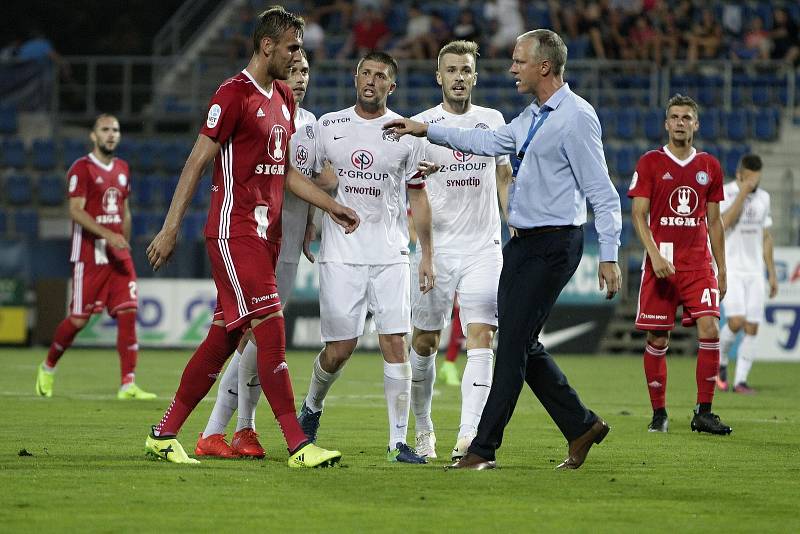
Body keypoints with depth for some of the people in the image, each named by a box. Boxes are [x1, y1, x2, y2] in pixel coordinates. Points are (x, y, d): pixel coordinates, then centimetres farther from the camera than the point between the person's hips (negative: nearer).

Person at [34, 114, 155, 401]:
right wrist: (108, 235, -26)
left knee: (128, 314, -6)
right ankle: (48, 367, 23)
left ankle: (128, 385, -8)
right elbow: (76, 211, -16)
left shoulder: (122, 169, 14)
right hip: (89, 255, -6)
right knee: (78, 319, -2)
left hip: (118, 255, 6)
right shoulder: (82, 168, -8)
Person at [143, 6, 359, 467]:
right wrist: (171, 229, -13)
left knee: (224, 339, 9)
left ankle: (165, 435, 17)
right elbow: (198, 161, -11)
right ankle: (298, 446, -15)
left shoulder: (284, 98, 16)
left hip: (266, 234, 9)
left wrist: (333, 206, 14)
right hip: (234, 232, -9)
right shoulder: (234, 94, -10)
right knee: (271, 329, -13)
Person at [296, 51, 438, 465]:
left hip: (390, 255, 0)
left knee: (395, 344, -8)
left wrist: (427, 255, 6)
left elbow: (417, 197, 9)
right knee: (340, 348, -2)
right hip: (340, 255, 0)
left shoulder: (405, 133, 5)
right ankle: (311, 408, 29)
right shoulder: (328, 126, 6)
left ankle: (399, 442, -6)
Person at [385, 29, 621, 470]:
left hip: (553, 245, -9)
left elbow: (602, 193, -17)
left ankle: (483, 449, -4)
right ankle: (581, 426, 21)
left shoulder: (576, 118, -14)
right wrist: (426, 131, 25)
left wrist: (608, 256, -21)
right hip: (523, 243, 9)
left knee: (514, 344, -7)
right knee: (520, 344, 11)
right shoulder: (534, 116, 13)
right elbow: (492, 142, 26)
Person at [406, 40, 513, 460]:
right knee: (424, 343, 4)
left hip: (484, 248, 1)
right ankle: (423, 429, 23)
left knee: (481, 339, -12)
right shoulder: (421, 125, 1)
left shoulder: (493, 121, 9)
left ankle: (468, 438, -19)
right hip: (437, 248, -1)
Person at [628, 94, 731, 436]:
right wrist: (655, 256, -16)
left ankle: (703, 412, -5)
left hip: (699, 264, 2)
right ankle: (658, 413, 12)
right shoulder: (650, 163, 2)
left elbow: (713, 221, 16)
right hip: (661, 264, -2)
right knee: (657, 340, 0)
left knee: (709, 330, -12)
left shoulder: (709, 167, 11)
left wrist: (721, 269, 13)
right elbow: (639, 215, -2)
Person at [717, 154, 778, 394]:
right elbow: (725, 222, -26)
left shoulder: (763, 197, 10)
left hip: (755, 272, 5)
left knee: (752, 328, -2)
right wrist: (743, 192, -24)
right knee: (736, 322, -18)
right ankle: (720, 362, 9)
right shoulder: (724, 194, -7)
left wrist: (772, 274, 13)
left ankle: (740, 381, 3)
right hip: (730, 271, -5)